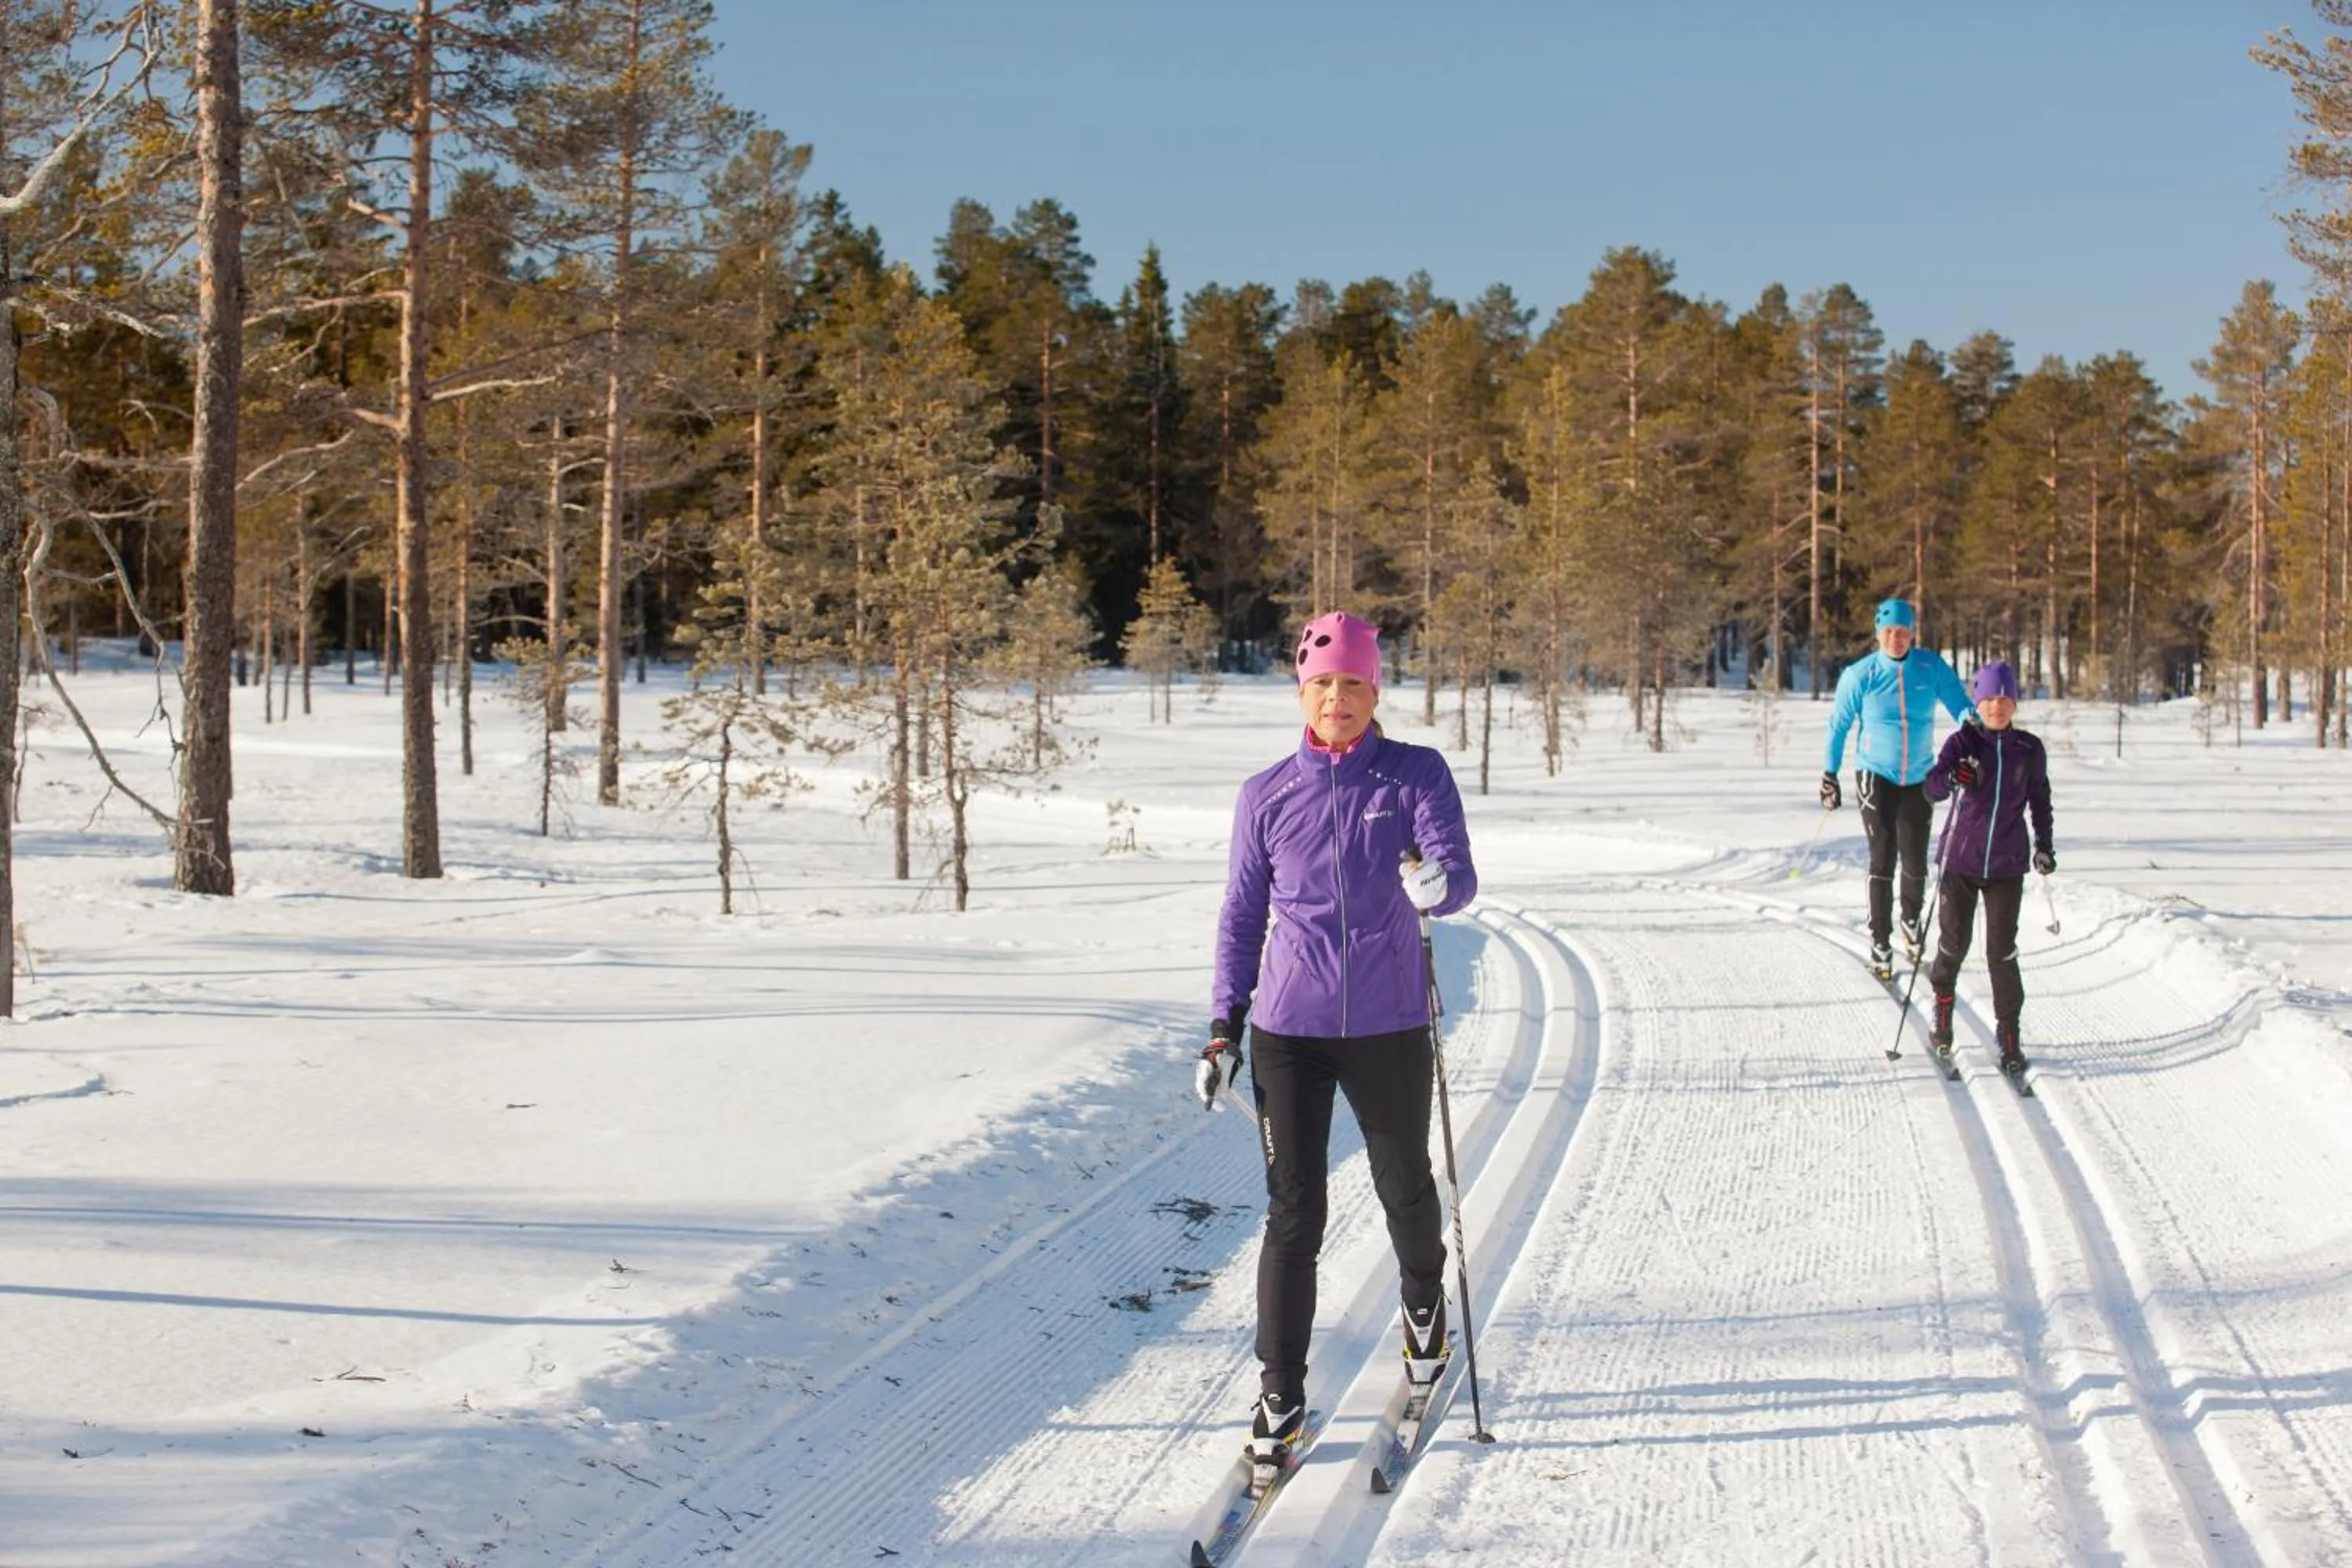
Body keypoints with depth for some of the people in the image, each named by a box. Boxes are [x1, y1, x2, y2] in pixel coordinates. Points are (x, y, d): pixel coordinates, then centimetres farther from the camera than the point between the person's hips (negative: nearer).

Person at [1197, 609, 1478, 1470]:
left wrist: (1437, 882, -38)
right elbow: (1242, 913, 10)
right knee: (1294, 1212, -3)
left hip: (1391, 1027, 0)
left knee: (1406, 1189, 17)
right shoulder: (1267, 796, 3)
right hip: (1290, 1028, 0)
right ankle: (1280, 1391, 7)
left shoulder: (1418, 775, -2)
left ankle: (1423, 1301, 48)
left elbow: (1459, 874, -13)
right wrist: (1225, 1025, 7)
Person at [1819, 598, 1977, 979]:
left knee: (1915, 862, 8)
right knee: (1883, 859, -10)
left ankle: (1912, 922, 37)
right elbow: (1839, 724, 2)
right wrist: (1830, 774, 4)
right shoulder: (1861, 675, -8)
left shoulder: (1932, 667, -6)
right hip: (1876, 775, -2)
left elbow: (1959, 702, -9)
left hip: (1918, 779, 2)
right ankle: (1880, 944, -1)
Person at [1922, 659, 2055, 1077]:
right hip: (1960, 859, -1)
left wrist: (2044, 845, 7)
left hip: (2006, 866, 1)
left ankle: (2008, 1033, 10)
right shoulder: (1962, 742, -6)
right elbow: (1932, 788, -19)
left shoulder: (2029, 750, 0)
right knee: (1953, 944, 8)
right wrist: (1950, 778, -40)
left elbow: (2040, 800, 15)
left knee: (2002, 952, -2)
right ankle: (1942, 1007, 35)